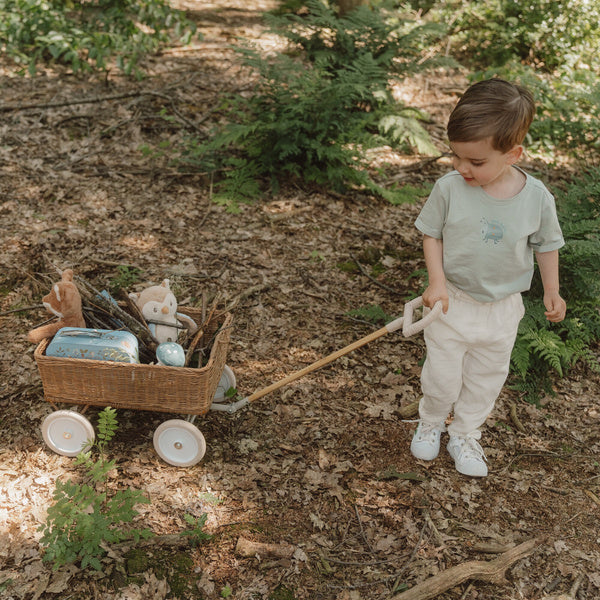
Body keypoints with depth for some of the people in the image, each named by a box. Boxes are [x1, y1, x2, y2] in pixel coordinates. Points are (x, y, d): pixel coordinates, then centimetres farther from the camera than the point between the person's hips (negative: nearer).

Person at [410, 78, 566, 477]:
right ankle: (431, 422, 39)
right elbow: (431, 234, -5)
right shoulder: (450, 188, -18)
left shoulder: (536, 197, -16)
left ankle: (465, 435, 39)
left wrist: (551, 291, 5)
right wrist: (437, 282, -16)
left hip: (502, 307, 1)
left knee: (487, 377, 17)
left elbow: (547, 244, 1)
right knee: (442, 376, 8)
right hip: (453, 301, -1)